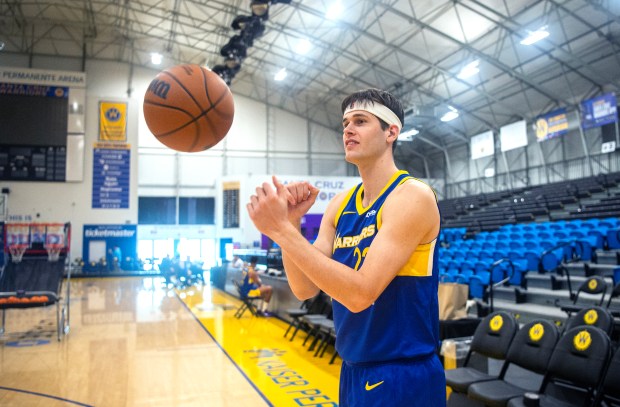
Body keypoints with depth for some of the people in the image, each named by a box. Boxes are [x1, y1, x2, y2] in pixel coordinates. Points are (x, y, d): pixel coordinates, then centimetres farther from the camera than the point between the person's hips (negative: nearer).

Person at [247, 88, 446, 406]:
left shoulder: (413, 196, -17)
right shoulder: (339, 205, 4)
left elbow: (360, 293, -26)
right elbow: (304, 289, 0)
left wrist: (280, 230, -28)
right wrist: (289, 224, -15)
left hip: (403, 379, -7)